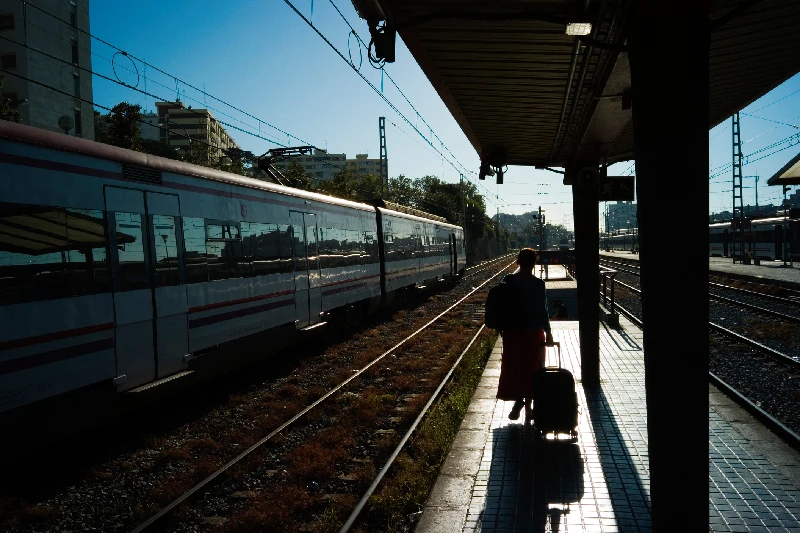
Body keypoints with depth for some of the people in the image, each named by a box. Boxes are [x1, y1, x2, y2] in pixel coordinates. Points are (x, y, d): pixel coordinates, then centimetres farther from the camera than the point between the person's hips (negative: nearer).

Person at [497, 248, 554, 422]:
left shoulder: (508, 280, -4)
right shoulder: (537, 284, -13)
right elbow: (541, 309, -11)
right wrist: (548, 332, -2)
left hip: (512, 331, 2)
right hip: (532, 331, -2)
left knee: (512, 367, 17)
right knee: (531, 368, 9)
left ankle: (518, 400, 6)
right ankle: (528, 408, 15)